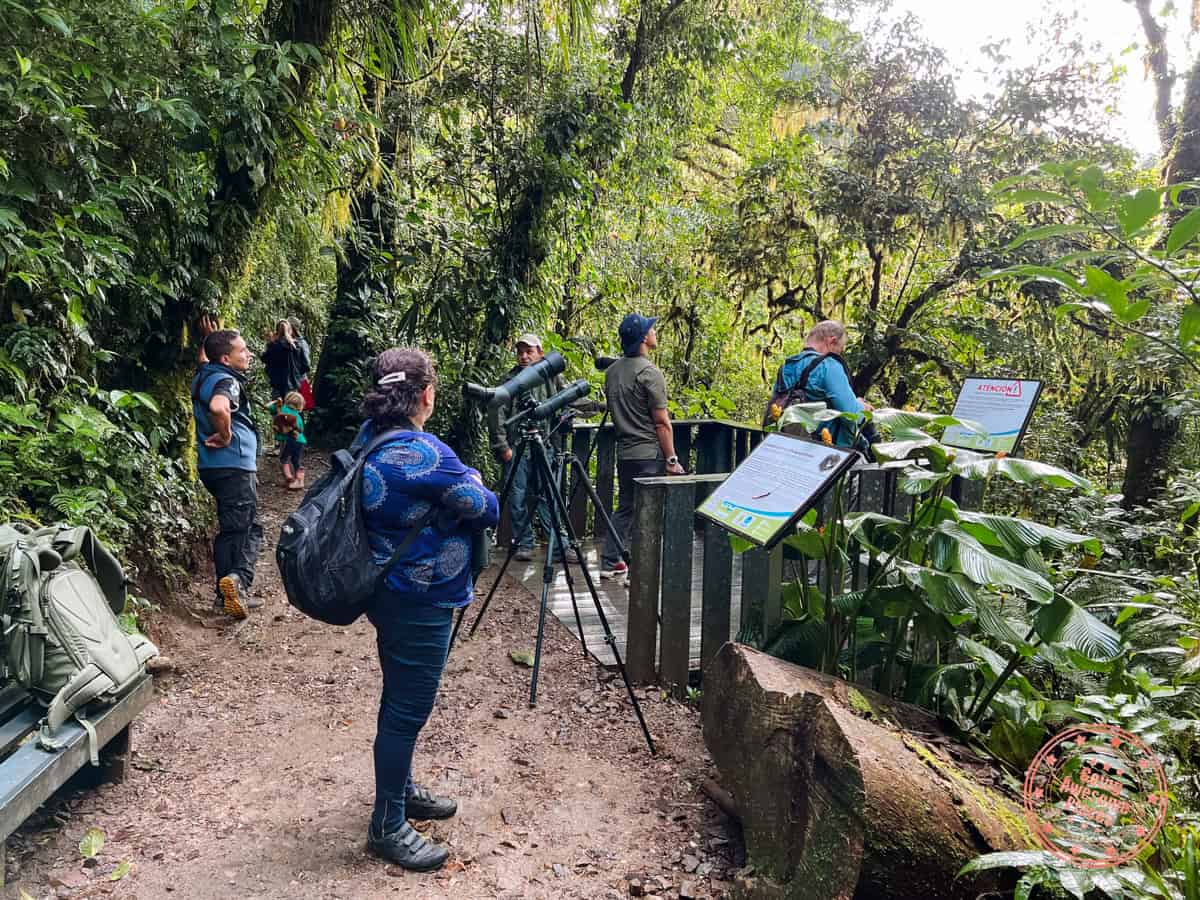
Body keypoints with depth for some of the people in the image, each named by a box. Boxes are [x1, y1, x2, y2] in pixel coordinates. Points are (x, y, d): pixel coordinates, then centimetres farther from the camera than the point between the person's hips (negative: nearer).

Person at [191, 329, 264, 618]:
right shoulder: (226, 381, -17)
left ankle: (227, 594, 20)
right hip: (235, 466, -9)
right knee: (249, 528, -5)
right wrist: (225, 435, -25)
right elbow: (218, 407, -40)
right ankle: (239, 578, -24)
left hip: (214, 466, 9)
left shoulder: (204, 376, 13)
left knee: (229, 528, 16)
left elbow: (203, 356, 41)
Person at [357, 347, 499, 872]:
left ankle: (401, 791, 40)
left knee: (401, 701, 23)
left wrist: (454, 482, 3)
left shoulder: (370, 438, 2)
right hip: (420, 602, -10)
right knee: (408, 710, 3)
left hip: (393, 592, 10)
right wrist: (471, 480, 5)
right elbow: (487, 511, -16)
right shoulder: (424, 455, -26)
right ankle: (388, 827, 17)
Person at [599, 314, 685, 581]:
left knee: (625, 508, 16)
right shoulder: (649, 373, -15)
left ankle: (610, 562, 20)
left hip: (624, 453, 8)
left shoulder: (612, 371, 9)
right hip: (649, 454, -8)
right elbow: (661, 422, -15)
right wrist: (671, 459, -10)